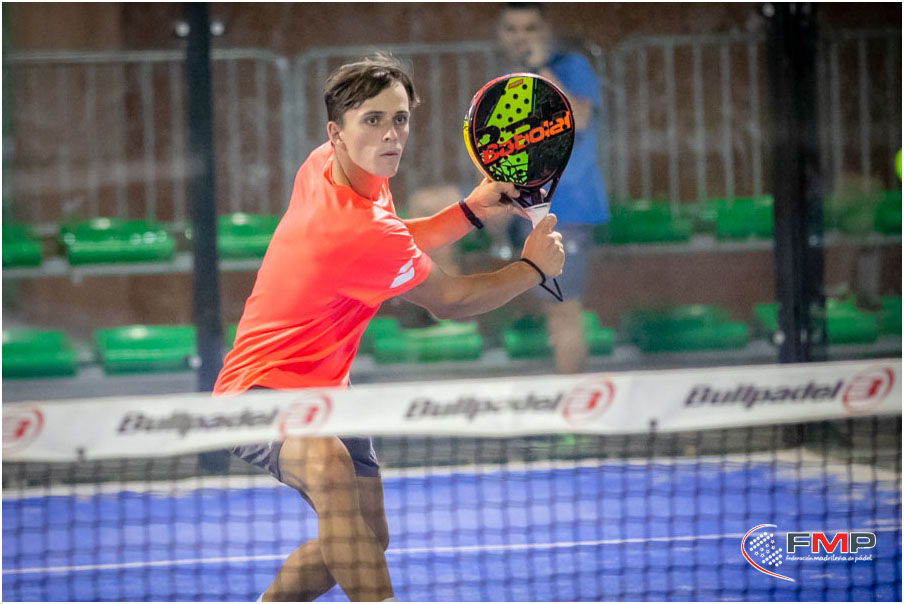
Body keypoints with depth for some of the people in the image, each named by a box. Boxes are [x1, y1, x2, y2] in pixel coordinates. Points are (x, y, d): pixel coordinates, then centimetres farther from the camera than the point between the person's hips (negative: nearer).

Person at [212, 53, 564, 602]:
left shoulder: (326, 166, -4)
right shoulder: (361, 232, -30)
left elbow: (393, 250, 17)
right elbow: (448, 301, -12)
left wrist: (470, 211, 3)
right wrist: (533, 268, 1)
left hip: (320, 387, 11)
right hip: (262, 392, -11)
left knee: (368, 536, 17)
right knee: (326, 459, -42)